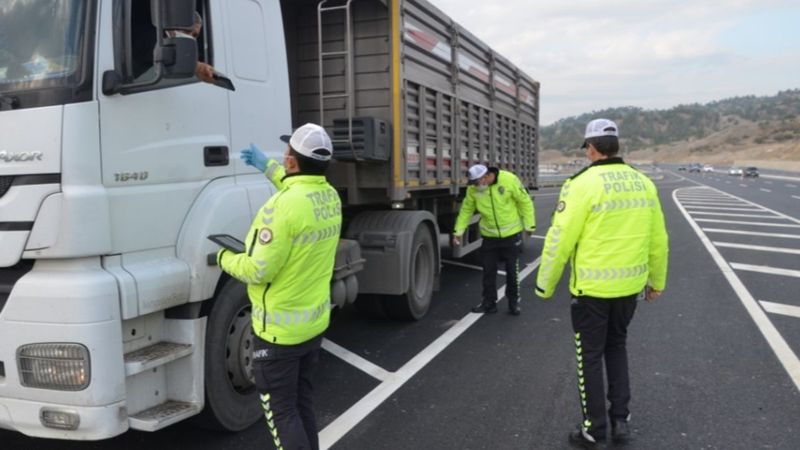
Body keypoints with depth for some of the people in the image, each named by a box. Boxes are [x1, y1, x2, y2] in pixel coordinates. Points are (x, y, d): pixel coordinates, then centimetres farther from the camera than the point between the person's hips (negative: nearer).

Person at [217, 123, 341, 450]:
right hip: (315, 321, 8)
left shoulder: (284, 205, -26)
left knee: (280, 411, 6)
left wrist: (225, 258, -4)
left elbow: (259, 270, -23)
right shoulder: (331, 197, -1)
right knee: (301, 402, 22)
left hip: (280, 328, -8)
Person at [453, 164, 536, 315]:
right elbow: (466, 209, 1)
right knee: (488, 270, 6)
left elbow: (525, 202, -10)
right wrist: (458, 231, -1)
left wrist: (529, 226, -7)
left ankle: (514, 302, 24)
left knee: (512, 270, 8)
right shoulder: (473, 189, -10)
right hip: (489, 235, 3)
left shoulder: (509, 180, -19)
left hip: (511, 234, -2)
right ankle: (489, 303, 20)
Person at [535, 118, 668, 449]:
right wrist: (657, 281, 21)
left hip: (592, 287, -5)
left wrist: (545, 285, -5)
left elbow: (560, 239, -16)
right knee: (616, 345, 24)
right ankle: (620, 420, 28)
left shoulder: (584, 184, -16)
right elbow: (658, 239, 8)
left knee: (591, 355, 9)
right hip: (629, 285, 6)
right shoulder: (643, 183, 3)